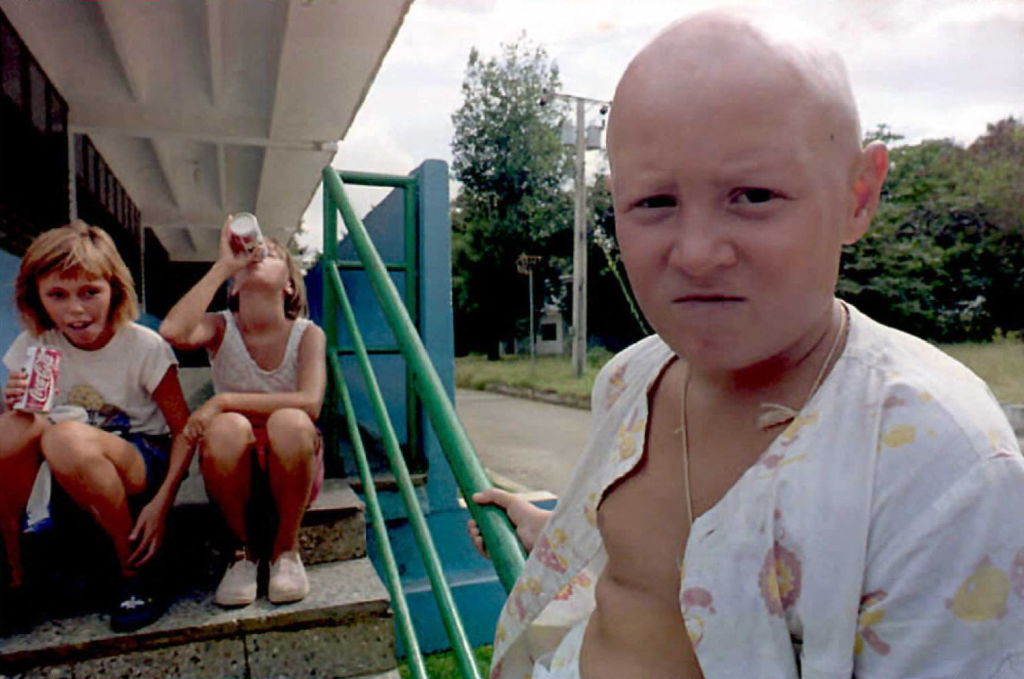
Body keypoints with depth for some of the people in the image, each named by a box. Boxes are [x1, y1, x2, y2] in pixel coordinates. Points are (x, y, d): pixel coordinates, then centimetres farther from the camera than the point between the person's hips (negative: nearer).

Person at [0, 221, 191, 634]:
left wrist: (162, 501, -21)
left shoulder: (143, 347, -13)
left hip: (142, 463, -4)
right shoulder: (34, 346, -1)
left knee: (66, 438, -34)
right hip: (74, 480, 4)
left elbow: (184, 430, -12)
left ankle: (133, 573, -14)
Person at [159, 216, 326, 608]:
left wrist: (224, 401, -27)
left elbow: (310, 402, -24)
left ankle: (286, 548, -8)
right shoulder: (222, 329, -4)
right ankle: (243, 550, -6)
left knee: (289, 422, -33)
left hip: (291, 471, -1)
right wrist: (223, 265, -20)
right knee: (227, 427, -32)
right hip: (237, 472, 1)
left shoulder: (307, 334, -7)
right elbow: (174, 331, -27)